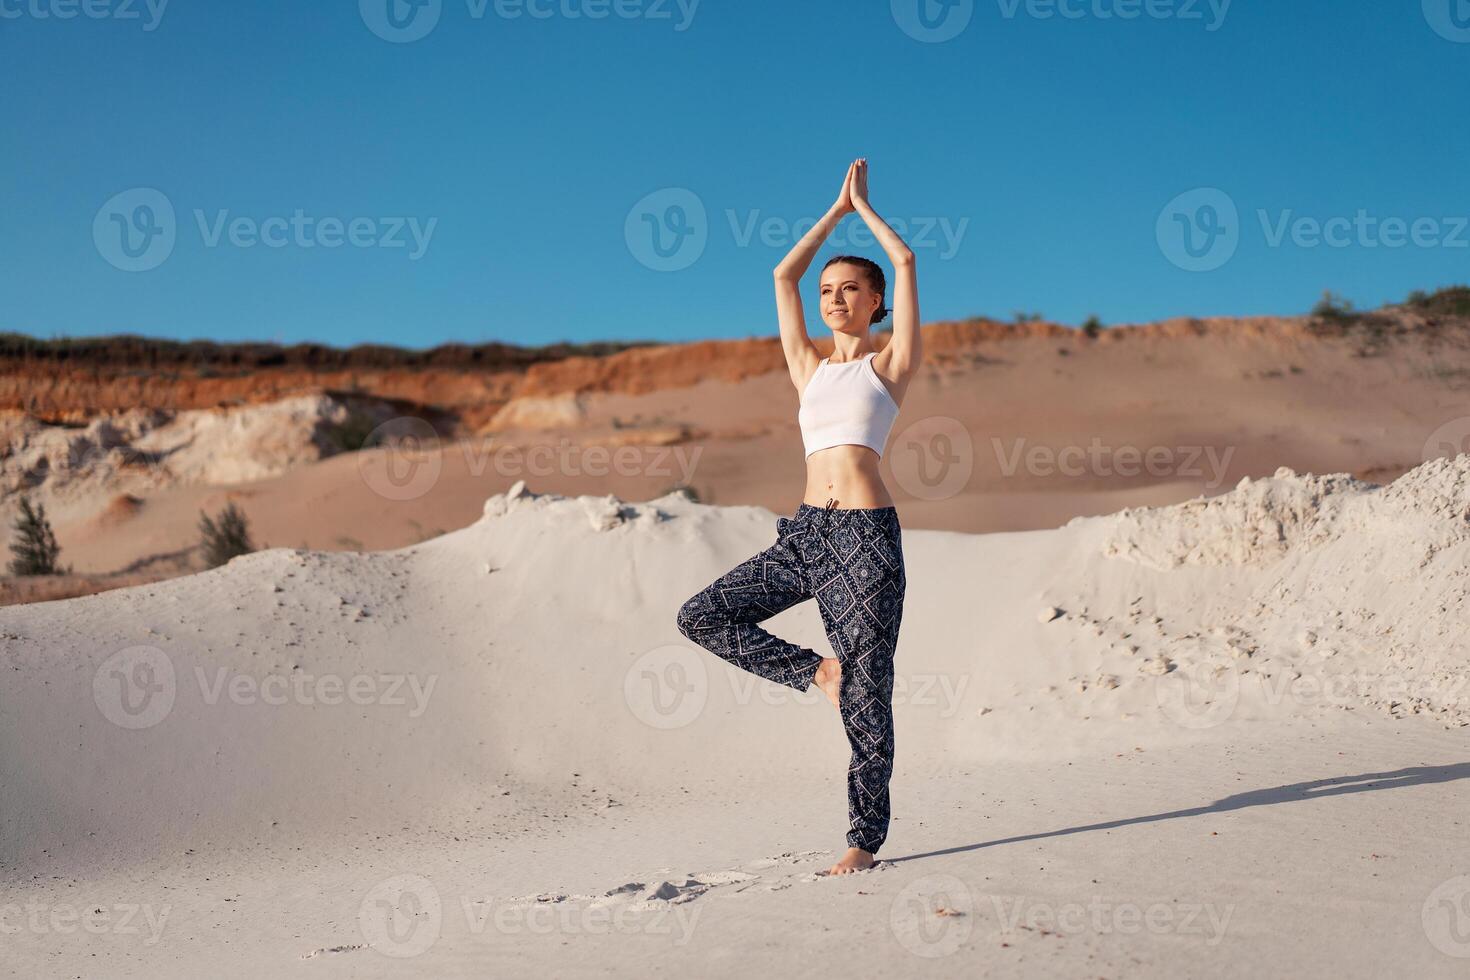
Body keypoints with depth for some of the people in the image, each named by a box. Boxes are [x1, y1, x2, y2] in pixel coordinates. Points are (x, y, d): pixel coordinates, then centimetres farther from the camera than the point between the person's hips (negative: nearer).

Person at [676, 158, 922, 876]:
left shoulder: (891, 362, 7)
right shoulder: (810, 369, 18)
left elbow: (905, 261, 2)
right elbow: (783, 275, 19)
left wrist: (862, 204, 15)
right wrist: (836, 209, 23)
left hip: (867, 535, -5)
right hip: (806, 531, 5)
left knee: (866, 694, -2)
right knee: (701, 617, -6)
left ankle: (866, 837, 9)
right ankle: (817, 670, 7)